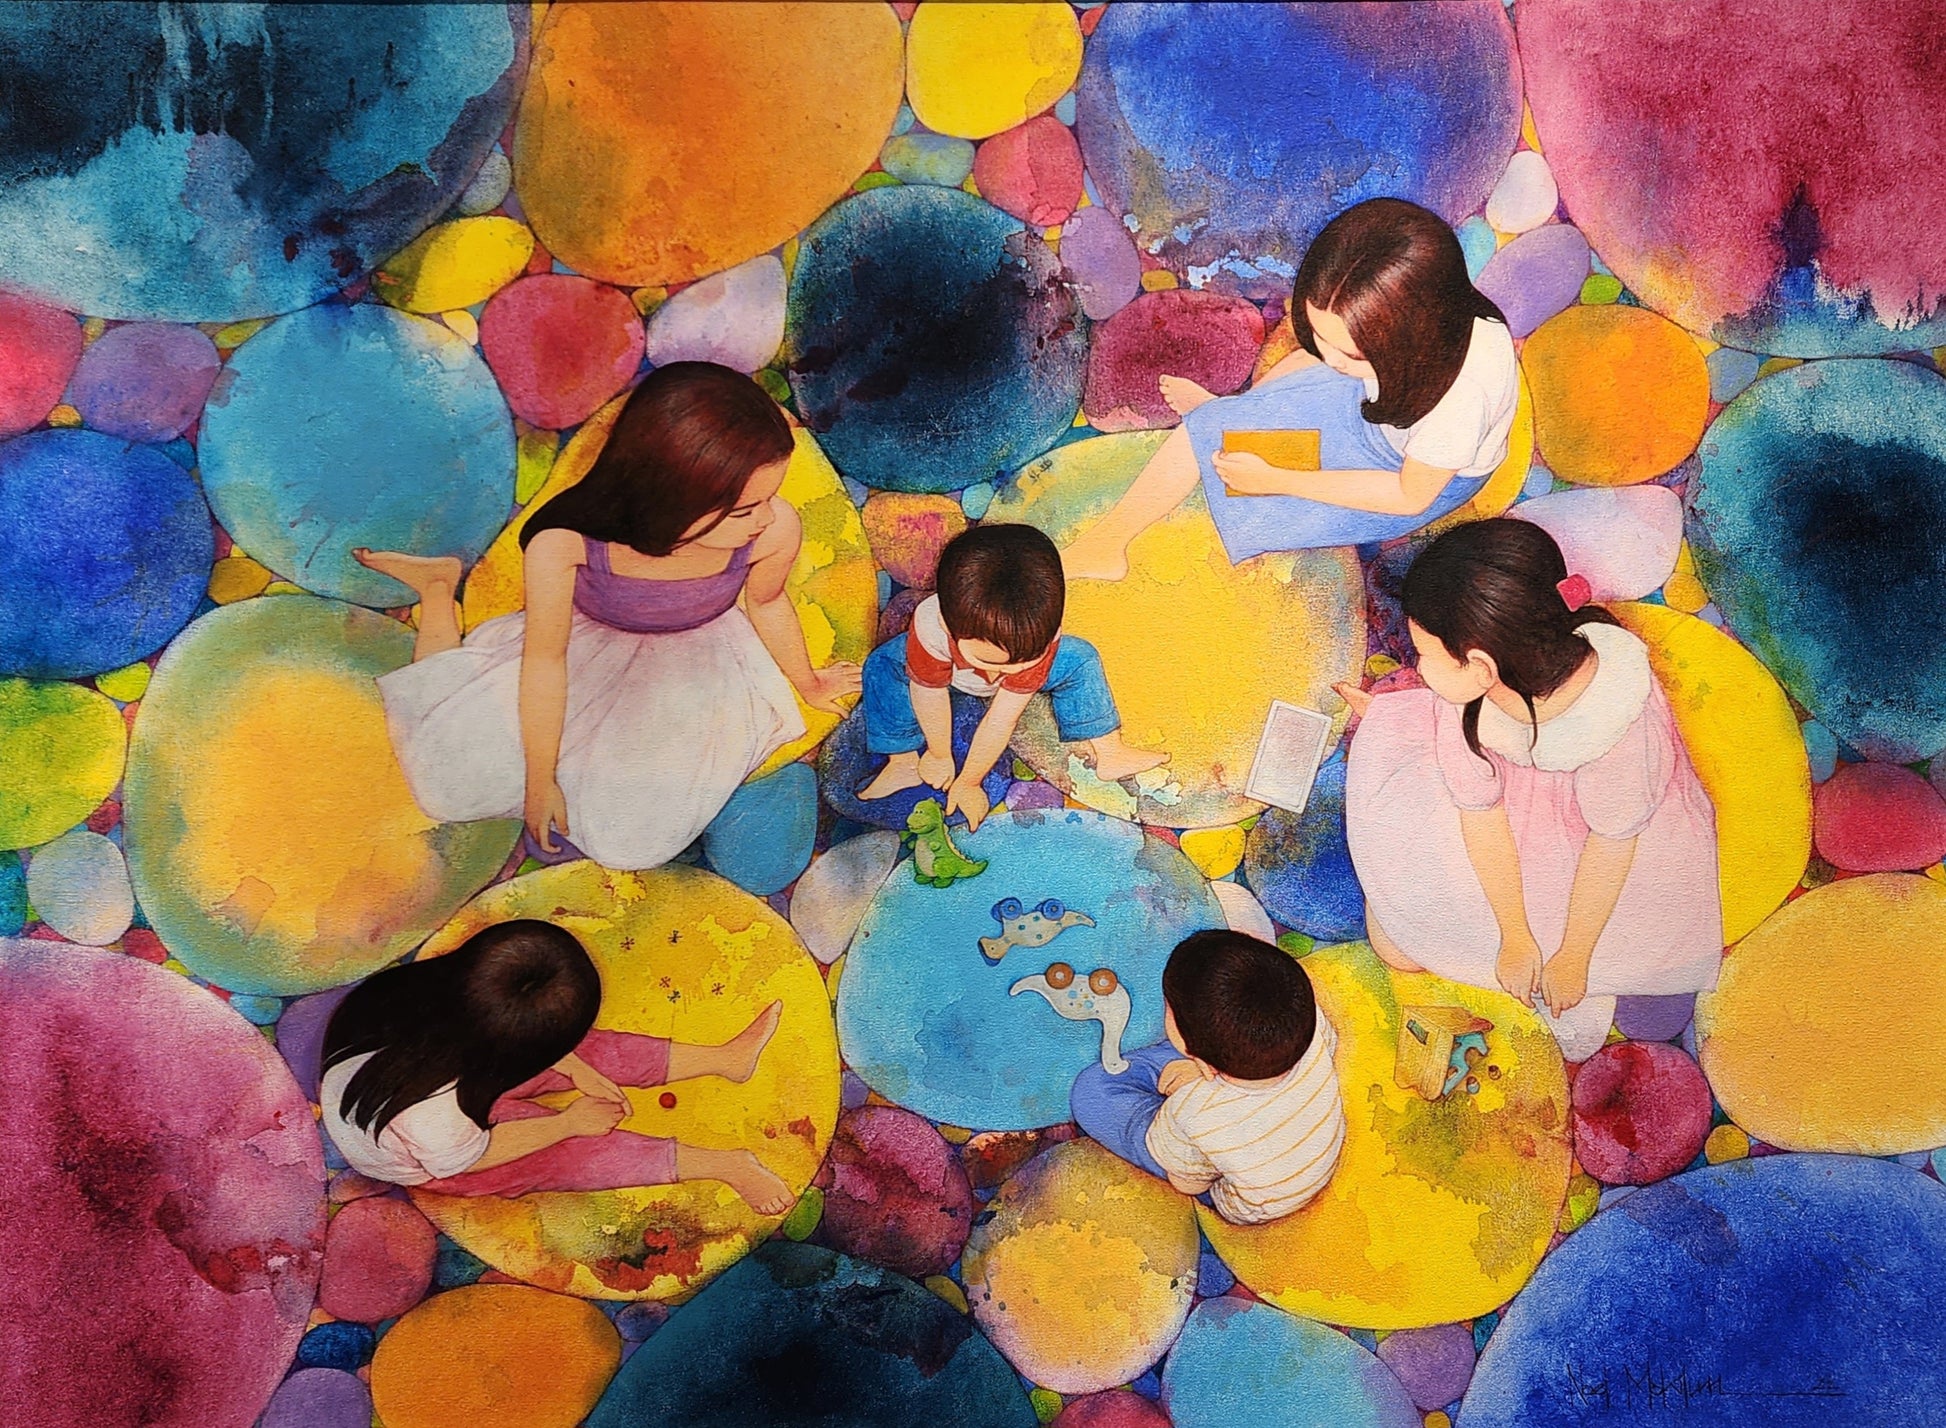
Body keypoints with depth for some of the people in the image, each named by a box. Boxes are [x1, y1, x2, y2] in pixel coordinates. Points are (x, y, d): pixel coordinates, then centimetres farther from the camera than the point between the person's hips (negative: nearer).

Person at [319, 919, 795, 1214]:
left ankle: (722, 1058, 6)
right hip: (427, 1167, -5)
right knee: (570, 1154, -11)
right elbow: (467, 1158, -22)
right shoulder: (434, 1117, -46)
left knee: (584, 1049, -2)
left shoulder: (438, 984, -33)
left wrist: (574, 1068, -8)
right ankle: (722, 1165, -4)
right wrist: (570, 1121, -13)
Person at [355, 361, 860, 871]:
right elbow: (545, 661, -22)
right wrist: (539, 781, -11)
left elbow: (766, 603, -8)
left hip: (689, 668, 1)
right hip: (583, 649, -1)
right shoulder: (564, 545, -38)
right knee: (442, 786, 0)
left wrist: (808, 683, 11)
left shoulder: (774, 530, -33)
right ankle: (438, 585, 22)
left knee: (633, 842, -15)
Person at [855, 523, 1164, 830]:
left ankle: (1108, 753, -9)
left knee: (1081, 662, -20)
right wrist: (939, 756, -12)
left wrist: (968, 783, -25)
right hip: (950, 672, -1)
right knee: (882, 668, -25)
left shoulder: (1040, 637, -39)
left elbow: (1003, 719, -33)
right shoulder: (931, 629, -46)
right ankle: (903, 762, -15)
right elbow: (930, 695, -27)